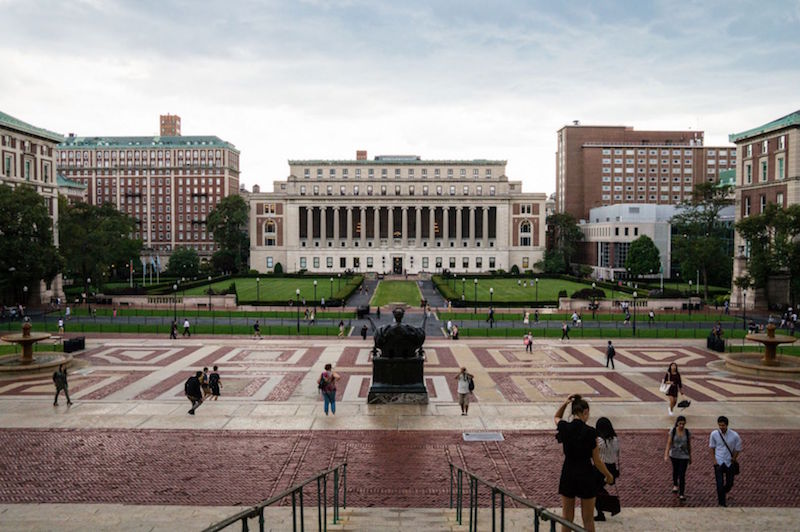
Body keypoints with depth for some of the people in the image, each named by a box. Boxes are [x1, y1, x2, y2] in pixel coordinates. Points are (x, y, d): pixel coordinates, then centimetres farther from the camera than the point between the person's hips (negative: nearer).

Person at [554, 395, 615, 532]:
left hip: (567, 475, 3)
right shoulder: (590, 432, -15)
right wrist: (608, 475, 8)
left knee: (566, 518, 14)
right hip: (586, 476, -3)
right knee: (588, 519, 11)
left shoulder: (564, 428, -7)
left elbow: (556, 417, 19)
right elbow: (597, 460, -9)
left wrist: (565, 403, 0)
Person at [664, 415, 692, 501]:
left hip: (684, 456, -1)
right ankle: (675, 485, 50)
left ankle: (681, 494, 0)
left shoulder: (687, 432, -10)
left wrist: (690, 457, 9)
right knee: (675, 470, 23)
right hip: (674, 454, 1)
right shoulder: (672, 431, -13)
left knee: (682, 474, -8)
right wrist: (666, 455, -21)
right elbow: (668, 443, -14)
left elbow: (689, 445, 1)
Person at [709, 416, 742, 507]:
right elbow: (712, 447, 4)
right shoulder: (714, 434, -9)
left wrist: (733, 459, 0)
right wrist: (714, 460, -2)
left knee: (730, 483, 10)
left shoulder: (734, 436, -12)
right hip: (719, 462, -1)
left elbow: (738, 449, 2)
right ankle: (722, 503, 7)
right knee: (720, 484, -4)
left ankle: (722, 494, 40)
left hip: (730, 462, 1)